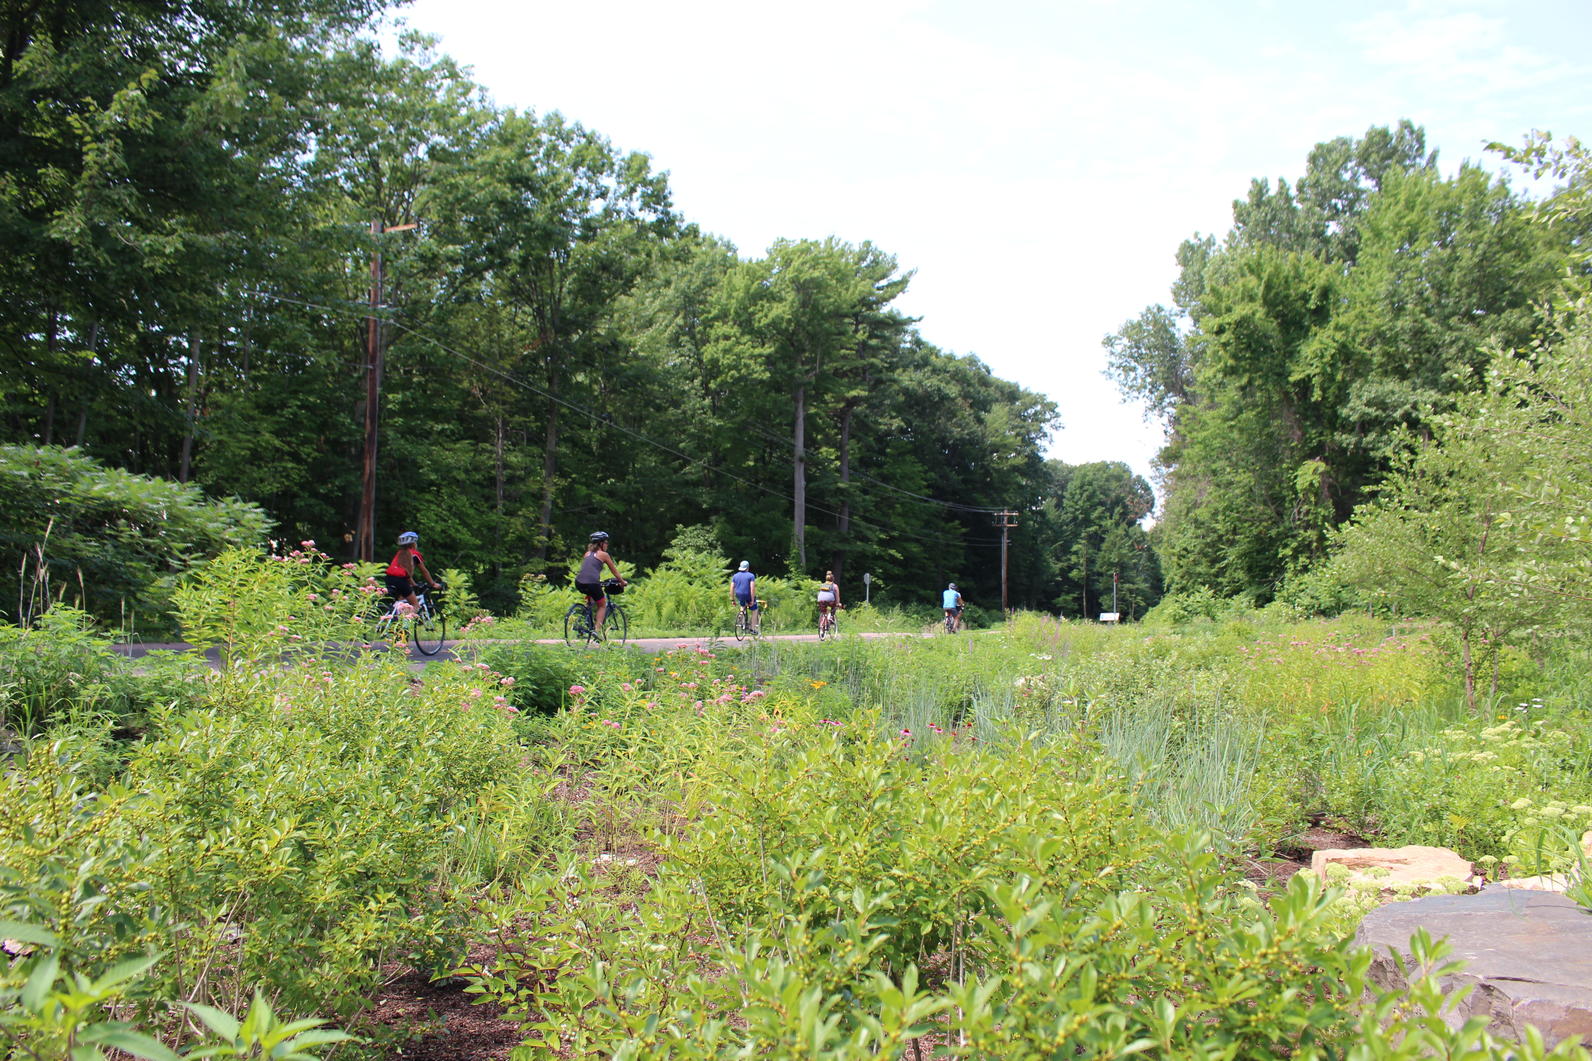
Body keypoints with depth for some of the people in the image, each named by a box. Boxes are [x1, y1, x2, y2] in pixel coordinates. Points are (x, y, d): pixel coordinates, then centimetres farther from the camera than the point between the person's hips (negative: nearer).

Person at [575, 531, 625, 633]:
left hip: (579, 583, 5)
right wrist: (622, 582, 31)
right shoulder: (603, 554, 8)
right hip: (592, 583, -5)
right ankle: (598, 630, 4)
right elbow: (614, 571, 16)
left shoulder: (588, 553, 23)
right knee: (602, 605, 16)